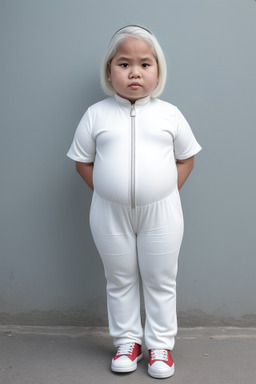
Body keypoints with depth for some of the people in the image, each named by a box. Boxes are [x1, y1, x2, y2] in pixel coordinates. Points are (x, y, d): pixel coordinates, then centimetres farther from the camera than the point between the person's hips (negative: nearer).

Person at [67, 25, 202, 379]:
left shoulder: (169, 114, 0)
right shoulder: (96, 115, -1)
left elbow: (186, 158, 8)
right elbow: (83, 161, 5)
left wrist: (168, 190, -2)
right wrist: (108, 192, -4)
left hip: (160, 212, 0)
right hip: (111, 213, 1)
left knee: (161, 281, 11)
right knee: (120, 280, 13)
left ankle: (161, 344, 29)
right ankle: (127, 341, 32)